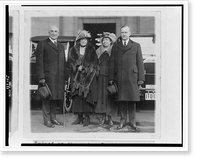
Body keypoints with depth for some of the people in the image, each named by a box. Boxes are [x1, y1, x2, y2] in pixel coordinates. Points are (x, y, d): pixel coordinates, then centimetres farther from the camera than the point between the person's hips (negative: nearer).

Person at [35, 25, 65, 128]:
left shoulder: (61, 46, 21)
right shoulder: (42, 44, 2)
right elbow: (39, 62, -5)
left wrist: (64, 76, 10)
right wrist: (41, 77, -13)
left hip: (59, 77, 6)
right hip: (48, 76, -5)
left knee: (55, 98, 9)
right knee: (47, 98, -2)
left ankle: (53, 118, 18)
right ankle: (47, 120, 4)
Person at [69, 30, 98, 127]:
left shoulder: (91, 50, 7)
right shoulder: (73, 50, 12)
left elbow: (93, 63, -1)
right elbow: (72, 61, 2)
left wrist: (83, 67, -12)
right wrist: (78, 67, -14)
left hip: (88, 76, -2)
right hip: (77, 77, 2)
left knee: (86, 96, -8)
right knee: (77, 96, -1)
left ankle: (87, 117, -4)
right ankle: (79, 117, 4)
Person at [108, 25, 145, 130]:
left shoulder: (136, 46, 12)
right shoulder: (115, 46, 14)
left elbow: (140, 62, 7)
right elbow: (112, 63, 11)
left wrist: (141, 78, -1)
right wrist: (111, 78, 3)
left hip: (132, 76, -1)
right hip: (119, 76, 1)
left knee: (132, 99, -2)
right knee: (121, 99, 0)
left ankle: (132, 121, 6)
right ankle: (123, 120, 8)